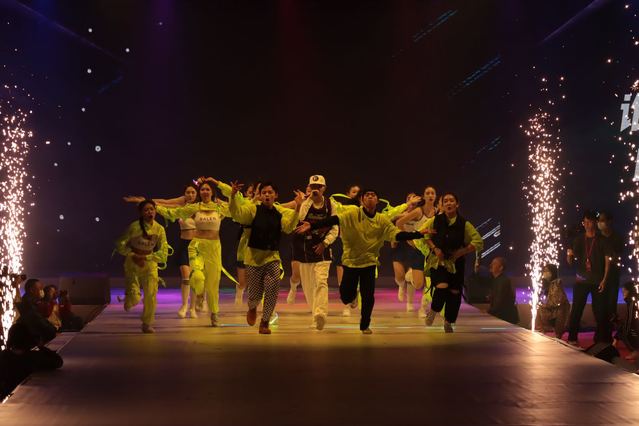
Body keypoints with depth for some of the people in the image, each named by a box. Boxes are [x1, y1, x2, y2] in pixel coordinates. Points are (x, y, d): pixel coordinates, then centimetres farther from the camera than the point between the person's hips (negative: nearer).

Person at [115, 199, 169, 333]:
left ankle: (147, 324, 15)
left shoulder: (159, 229, -9)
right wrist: (133, 256, -16)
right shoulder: (134, 227, -17)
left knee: (151, 295, -5)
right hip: (132, 263, -3)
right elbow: (120, 244, -9)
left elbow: (164, 252, -11)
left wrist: (145, 258, -18)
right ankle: (127, 300, 27)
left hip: (150, 263, 3)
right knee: (134, 298, -12)